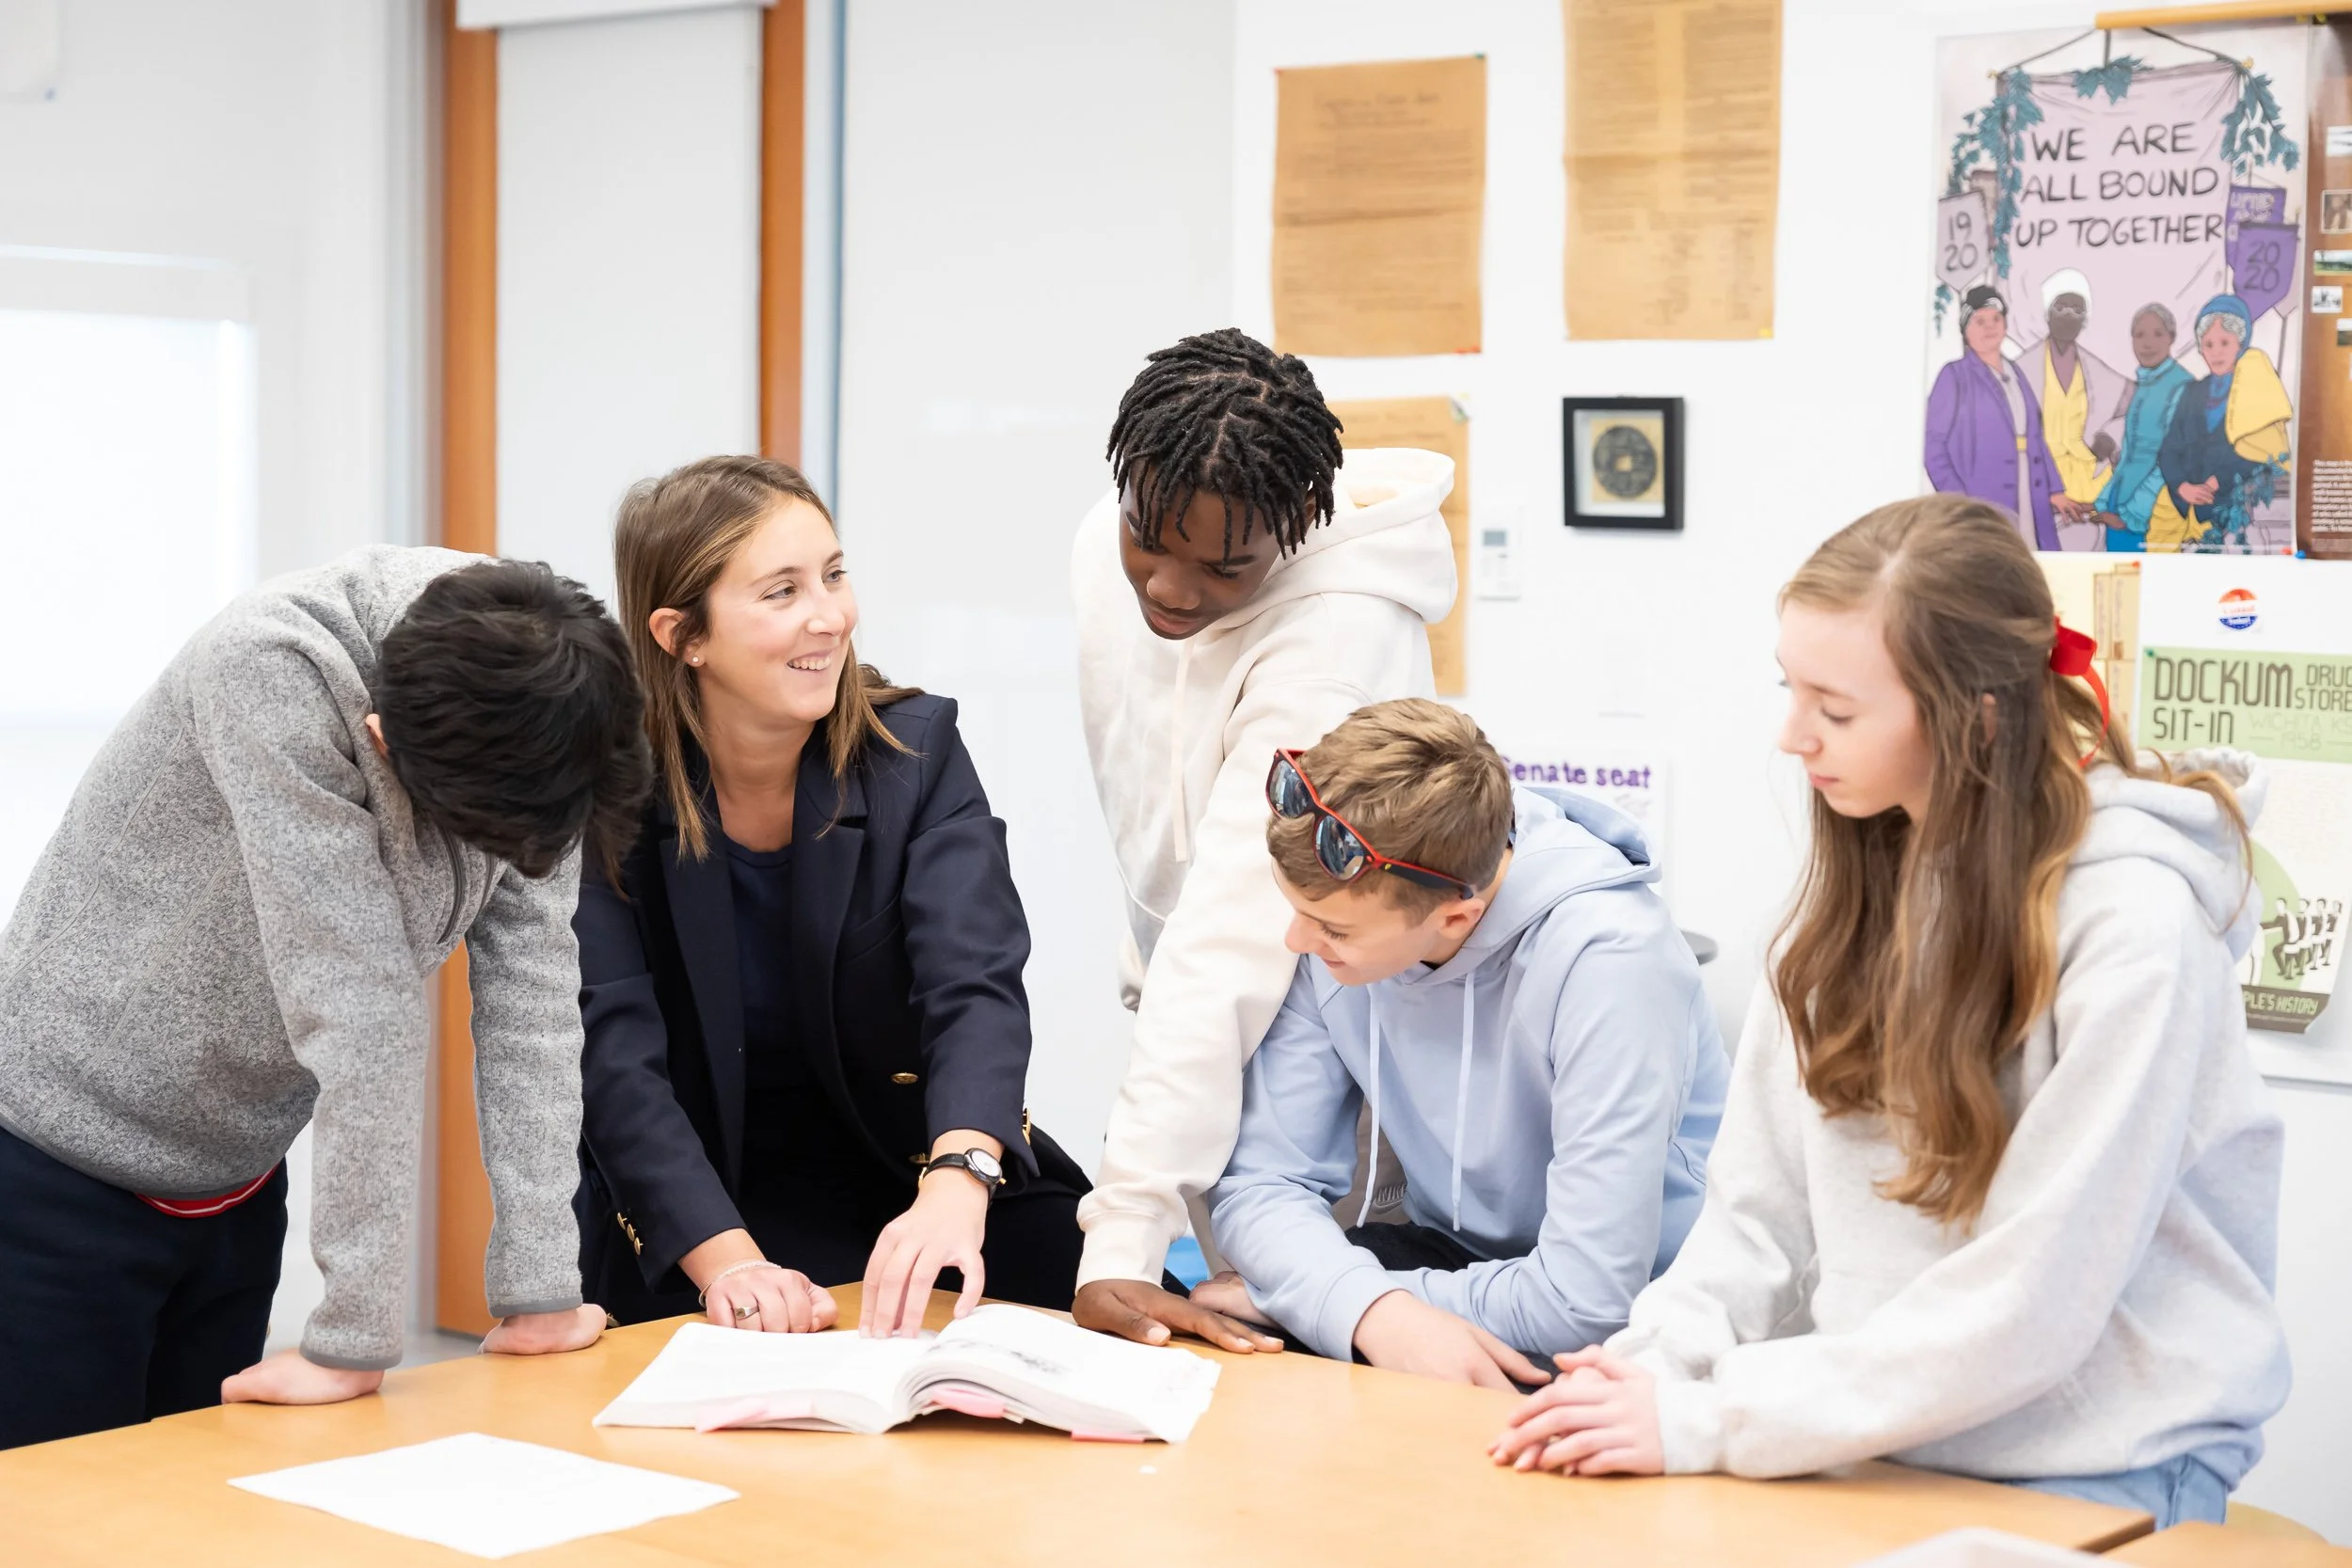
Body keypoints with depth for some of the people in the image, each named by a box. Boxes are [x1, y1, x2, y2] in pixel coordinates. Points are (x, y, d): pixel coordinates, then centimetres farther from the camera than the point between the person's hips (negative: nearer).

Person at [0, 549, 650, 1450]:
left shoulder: (531, 712, -11)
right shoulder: (272, 668, -30)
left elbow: (529, 980, -9)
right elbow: (355, 1006, -30)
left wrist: (540, 1282, -11)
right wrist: (359, 1335, -29)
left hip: (236, 1180, 6)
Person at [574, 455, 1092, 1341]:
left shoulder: (914, 748, -8)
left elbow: (977, 984, -23)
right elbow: (615, 1057, -20)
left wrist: (957, 1185, -44)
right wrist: (730, 1261, -38)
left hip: (907, 1163, 3)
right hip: (697, 1196, -3)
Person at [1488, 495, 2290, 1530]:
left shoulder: (2130, 923, -17)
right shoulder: (1863, 871, 5)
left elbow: (2024, 1305, -19)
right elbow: (1766, 1201, 6)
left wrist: (1704, 1418, -18)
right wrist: (1651, 1364, -11)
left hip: (2101, 1470, -5)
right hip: (1879, 1427, 6)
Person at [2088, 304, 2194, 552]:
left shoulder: (2183, 387, -11)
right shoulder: (2140, 386, 13)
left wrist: (2131, 514, -14)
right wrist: (2103, 502, 10)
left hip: (2154, 514, -7)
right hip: (2120, 510, 7)